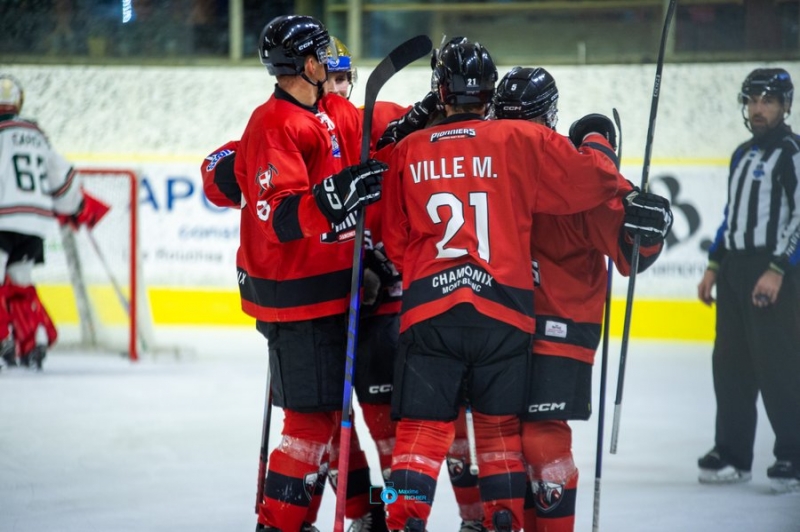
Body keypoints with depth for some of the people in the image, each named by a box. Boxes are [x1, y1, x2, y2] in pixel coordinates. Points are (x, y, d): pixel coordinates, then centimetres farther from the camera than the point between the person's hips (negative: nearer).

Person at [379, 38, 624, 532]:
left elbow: (396, 241, 17)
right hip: (503, 308, 0)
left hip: (427, 308, 0)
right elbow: (591, 181, 2)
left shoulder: (407, 152, 8)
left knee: (423, 425, 2)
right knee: (500, 422, 15)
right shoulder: (521, 141, 1)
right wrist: (597, 140, 22)